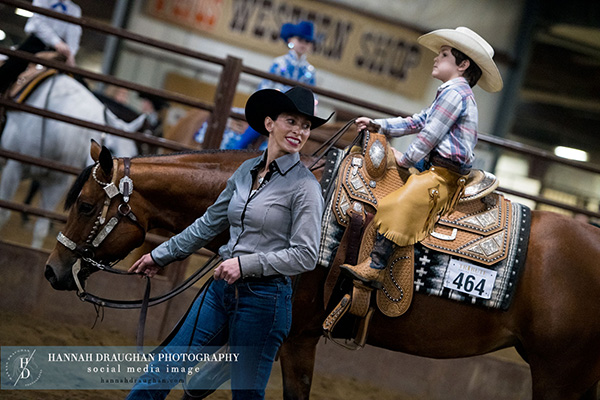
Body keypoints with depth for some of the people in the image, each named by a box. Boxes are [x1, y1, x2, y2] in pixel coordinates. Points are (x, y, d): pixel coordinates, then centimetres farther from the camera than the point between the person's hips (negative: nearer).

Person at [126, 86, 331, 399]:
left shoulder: (304, 185, -10)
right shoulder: (246, 171, 9)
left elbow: (305, 256, -15)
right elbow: (210, 223, 20)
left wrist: (246, 263, -20)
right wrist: (161, 255, 25)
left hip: (262, 299, -6)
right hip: (221, 289, 6)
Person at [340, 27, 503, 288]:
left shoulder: (454, 93, -11)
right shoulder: (454, 94, 23)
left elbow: (430, 134, -14)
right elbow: (418, 122, 24)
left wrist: (406, 159, -3)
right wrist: (377, 125, 19)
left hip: (443, 175, -11)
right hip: (438, 170, 11)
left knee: (399, 203, -25)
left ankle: (374, 267, -32)